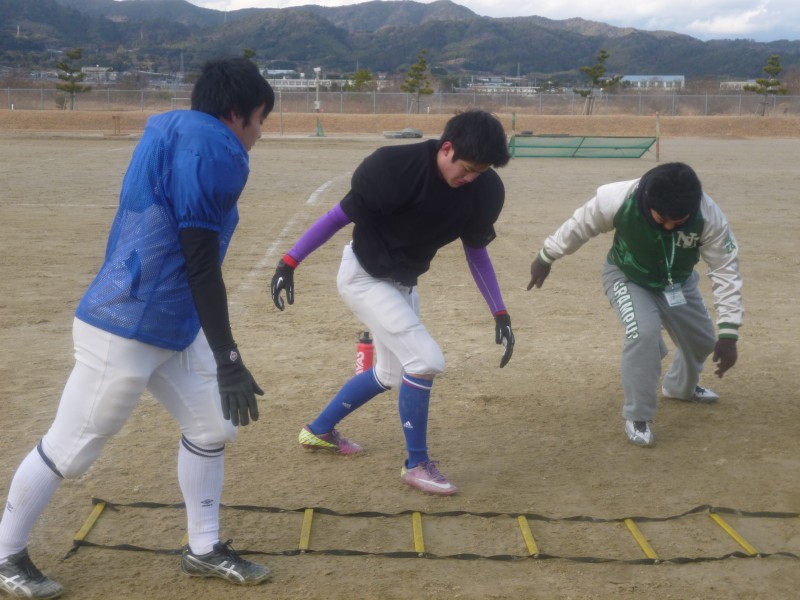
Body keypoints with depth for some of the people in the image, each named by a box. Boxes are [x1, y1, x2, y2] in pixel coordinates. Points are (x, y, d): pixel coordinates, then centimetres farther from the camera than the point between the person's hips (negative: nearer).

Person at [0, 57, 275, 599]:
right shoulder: (211, 144, -17)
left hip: (172, 326, 11)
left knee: (213, 427, 15)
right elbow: (201, 262, -20)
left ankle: (204, 549, 29)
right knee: (70, 451, 4)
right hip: (126, 331, -11)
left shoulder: (173, 131, 13)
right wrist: (228, 359, -18)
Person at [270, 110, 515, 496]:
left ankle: (319, 430, 41)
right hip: (363, 277, -7)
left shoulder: (483, 189, -12)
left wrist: (500, 314, -3)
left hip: (403, 284, 8)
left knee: (392, 374, 19)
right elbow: (341, 214, -21)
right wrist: (290, 261, -21)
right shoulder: (396, 167, -29)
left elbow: (476, 251, 1)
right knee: (426, 360, -18)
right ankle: (417, 464, 2)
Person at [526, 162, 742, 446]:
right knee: (644, 333, -27)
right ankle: (637, 418, -8)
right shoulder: (618, 199, -38)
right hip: (627, 277, -3)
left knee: (702, 339, 15)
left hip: (678, 282, 3)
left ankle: (680, 387, 50)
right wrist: (546, 258, -4)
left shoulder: (709, 217, -34)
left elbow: (726, 271, -25)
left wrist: (728, 333, -28)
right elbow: (579, 226, -18)